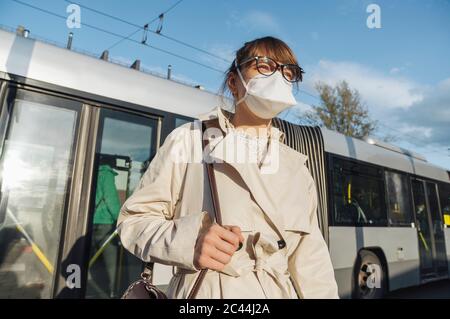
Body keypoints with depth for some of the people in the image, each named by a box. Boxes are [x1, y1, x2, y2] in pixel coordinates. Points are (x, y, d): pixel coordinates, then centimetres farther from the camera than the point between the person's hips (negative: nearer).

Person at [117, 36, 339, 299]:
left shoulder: (297, 167, 6)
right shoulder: (190, 140, -5)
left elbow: (312, 261, 3)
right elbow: (134, 219, -5)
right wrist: (188, 240, -22)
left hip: (280, 292, 4)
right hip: (205, 291, -3)